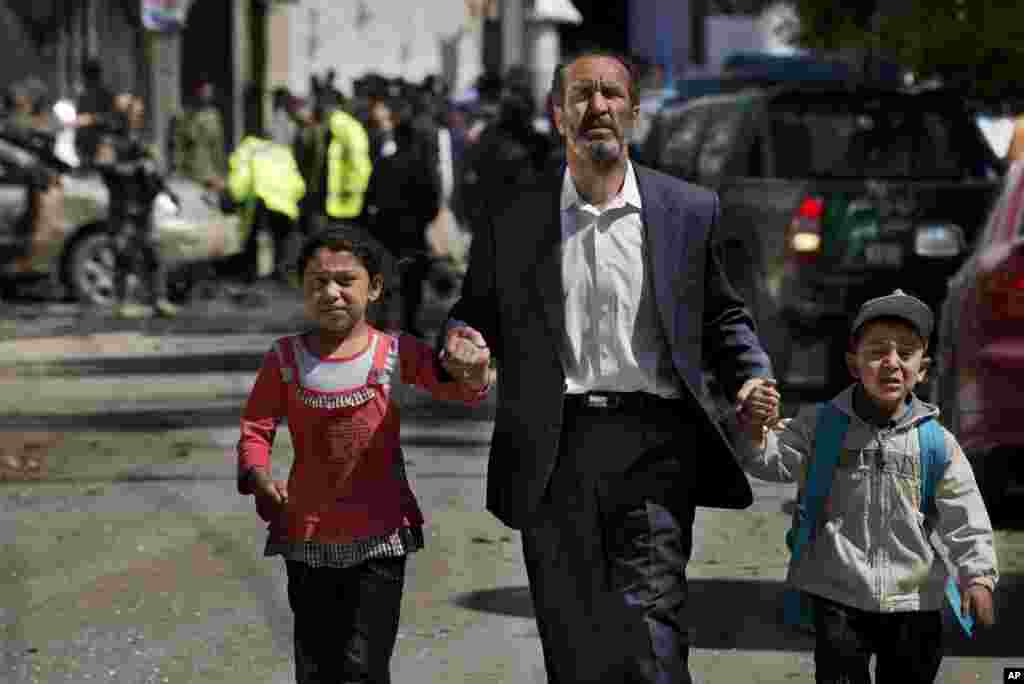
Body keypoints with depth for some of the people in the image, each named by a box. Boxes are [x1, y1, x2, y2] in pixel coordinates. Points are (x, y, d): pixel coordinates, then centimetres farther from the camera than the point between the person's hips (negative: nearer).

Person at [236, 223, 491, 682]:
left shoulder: (395, 352, -3)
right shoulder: (285, 360, -2)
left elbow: (460, 390, -1)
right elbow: (255, 429, 1)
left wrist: (473, 370, -26)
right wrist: (259, 479, -19)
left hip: (378, 537, -1)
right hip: (308, 536, 1)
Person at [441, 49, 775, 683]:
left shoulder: (690, 210, 9)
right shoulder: (512, 222, 9)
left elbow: (722, 315, 18)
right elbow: (475, 315, 16)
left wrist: (753, 375, 0)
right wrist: (460, 344, -7)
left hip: (653, 441, -1)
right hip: (557, 450, 1)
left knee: (652, 630, -12)